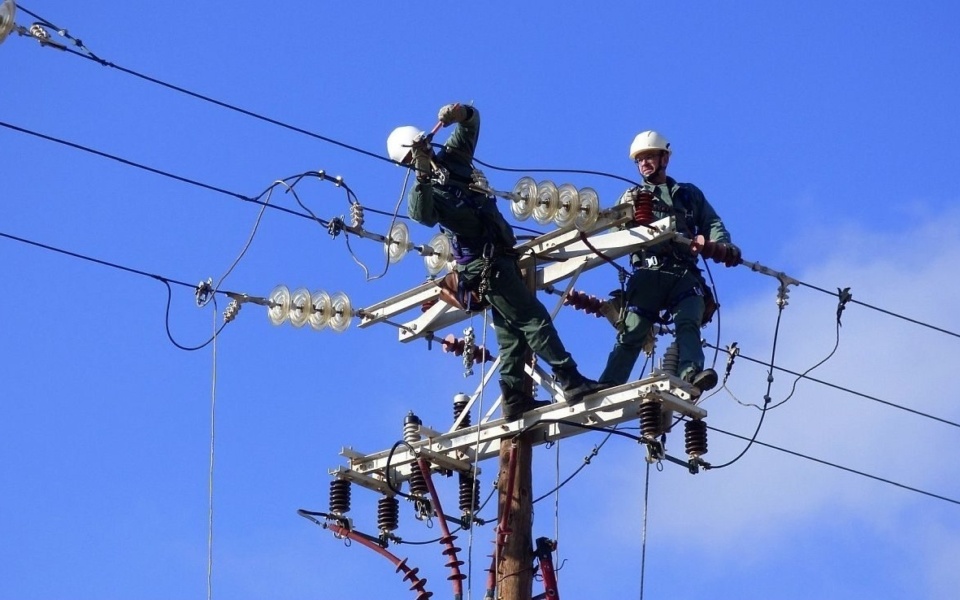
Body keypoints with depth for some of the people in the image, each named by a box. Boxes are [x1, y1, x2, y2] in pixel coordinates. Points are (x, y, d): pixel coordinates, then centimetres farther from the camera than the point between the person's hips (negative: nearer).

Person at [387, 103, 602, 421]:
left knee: (512, 332, 9)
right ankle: (572, 382, -16)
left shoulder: (452, 157, 10)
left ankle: (515, 400, 10)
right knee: (534, 319, -12)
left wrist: (461, 114, -9)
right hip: (485, 262, -8)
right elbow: (423, 216, -32)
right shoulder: (425, 189, -11)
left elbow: (472, 122, 13)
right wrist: (422, 180, -45)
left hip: (500, 257, 8)